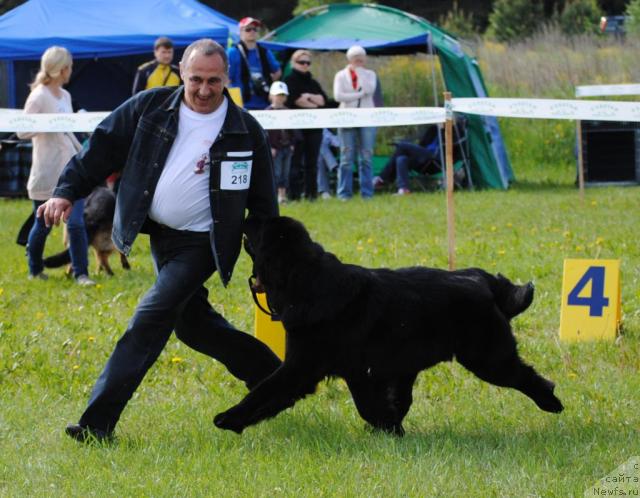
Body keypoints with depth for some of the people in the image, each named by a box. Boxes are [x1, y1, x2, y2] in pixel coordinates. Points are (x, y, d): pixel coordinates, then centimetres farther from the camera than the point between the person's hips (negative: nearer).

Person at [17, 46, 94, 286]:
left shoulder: (65, 96, 13)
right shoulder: (39, 97, -9)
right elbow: (22, 131, -12)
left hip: (71, 169, 5)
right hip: (47, 174, -5)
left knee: (76, 223, -7)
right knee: (43, 225, 8)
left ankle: (81, 273, -6)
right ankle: (35, 270, 27)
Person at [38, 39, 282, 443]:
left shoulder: (246, 132, -8)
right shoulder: (151, 108, -2)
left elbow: (263, 202, -1)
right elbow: (104, 148, 2)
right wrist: (68, 192, -6)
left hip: (200, 243, -5)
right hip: (158, 235, 5)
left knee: (150, 321, -14)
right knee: (192, 322, 14)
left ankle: (97, 423, -17)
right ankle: (272, 376, 33)